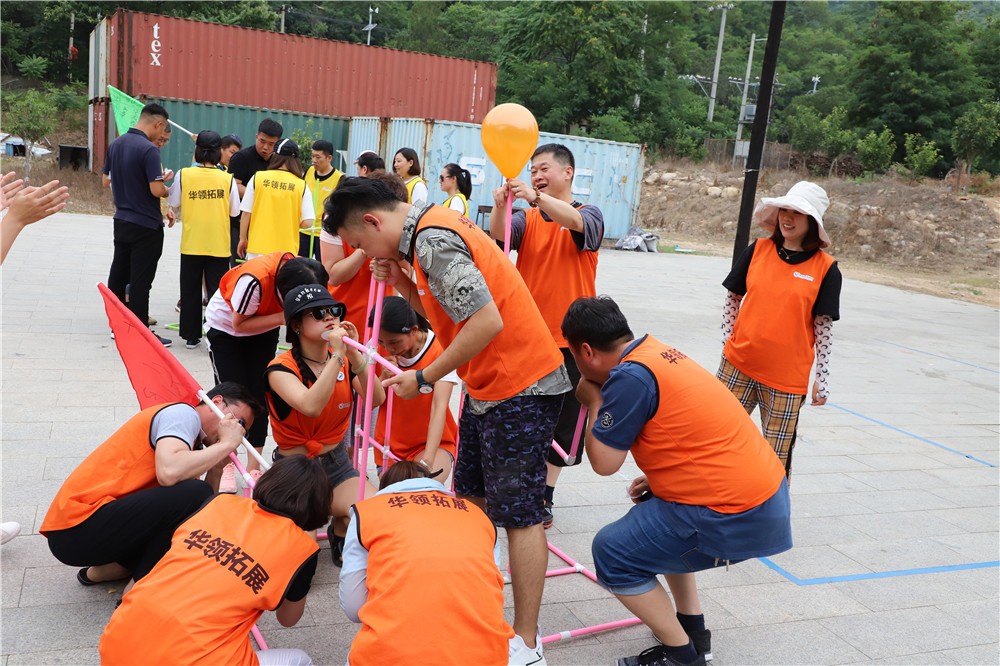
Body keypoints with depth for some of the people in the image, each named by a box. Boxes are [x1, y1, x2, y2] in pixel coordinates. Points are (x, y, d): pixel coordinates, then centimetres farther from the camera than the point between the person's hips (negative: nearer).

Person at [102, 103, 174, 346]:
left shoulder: (116, 144, 7)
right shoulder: (149, 150, -19)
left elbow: (106, 181, 14)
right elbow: (157, 190, -22)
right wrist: (167, 188, -2)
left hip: (121, 220, 8)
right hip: (146, 225, -8)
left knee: (118, 274, 15)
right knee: (140, 281, -2)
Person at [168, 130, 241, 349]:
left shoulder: (183, 175, -5)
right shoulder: (227, 178, -6)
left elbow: (174, 206, 3)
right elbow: (234, 211, 1)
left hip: (191, 244, 1)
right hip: (219, 245, -1)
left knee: (190, 290, 12)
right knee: (218, 291, 6)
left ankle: (191, 336, 19)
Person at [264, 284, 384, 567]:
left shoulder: (344, 360, 1)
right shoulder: (281, 368, -15)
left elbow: (377, 399, -16)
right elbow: (312, 406, -35)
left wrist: (354, 354, -26)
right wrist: (337, 355, -33)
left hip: (337, 462, 4)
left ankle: (340, 532, 13)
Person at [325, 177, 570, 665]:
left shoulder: (433, 240, -20)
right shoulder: (430, 231, 10)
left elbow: (486, 322, -28)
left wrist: (423, 379, -19)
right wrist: (406, 287, -2)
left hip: (521, 387, -10)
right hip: (487, 386, 10)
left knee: (518, 513, -2)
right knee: (471, 500, 17)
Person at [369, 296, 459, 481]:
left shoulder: (439, 350, -19)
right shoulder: (377, 347, -8)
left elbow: (439, 407, -28)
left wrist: (427, 461, -40)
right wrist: (384, 378, -25)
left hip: (433, 443, -3)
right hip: (390, 443, 4)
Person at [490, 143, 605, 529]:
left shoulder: (589, 215, 0)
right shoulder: (526, 219, 8)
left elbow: (575, 222, -24)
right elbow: (499, 234, -14)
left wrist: (536, 195, -40)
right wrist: (500, 206, -35)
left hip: (569, 340, -2)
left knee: (560, 423, 8)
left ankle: (544, 497, 22)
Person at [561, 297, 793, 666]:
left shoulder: (630, 376, -17)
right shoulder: (658, 352, 11)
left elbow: (604, 463, -10)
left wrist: (593, 402, 3)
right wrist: (660, 477, 15)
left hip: (738, 517, -10)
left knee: (612, 552, -1)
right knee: (654, 515, 31)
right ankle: (692, 630, 32)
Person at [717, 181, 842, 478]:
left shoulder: (826, 268, -3)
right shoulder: (757, 250, 2)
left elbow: (823, 326, -1)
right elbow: (732, 299, 10)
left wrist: (822, 379, -1)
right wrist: (730, 340, 2)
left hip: (787, 376, -2)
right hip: (738, 364, 2)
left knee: (778, 452, 7)